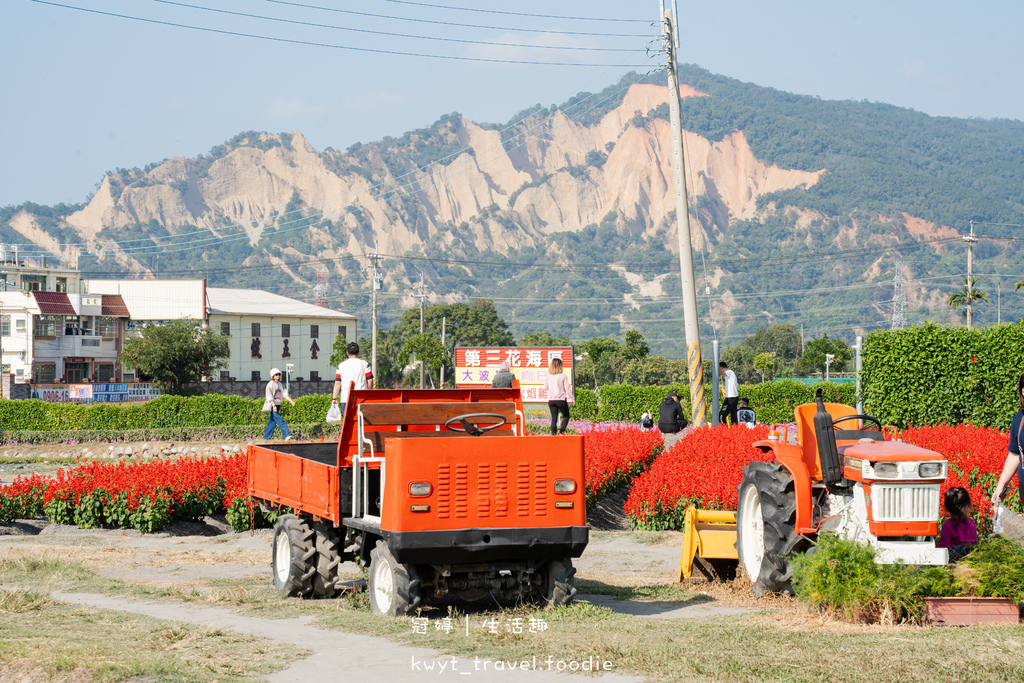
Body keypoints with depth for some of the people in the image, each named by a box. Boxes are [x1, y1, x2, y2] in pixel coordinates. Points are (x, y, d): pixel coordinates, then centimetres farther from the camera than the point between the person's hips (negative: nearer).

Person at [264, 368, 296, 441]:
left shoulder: (280, 385, 15)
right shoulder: (270, 384, -8)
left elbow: (285, 394, 12)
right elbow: (269, 396, -14)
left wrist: (291, 401, -2)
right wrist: (274, 406, -23)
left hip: (278, 405, 7)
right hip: (272, 405, -7)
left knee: (272, 421, 9)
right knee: (280, 420, -16)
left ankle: (266, 437, 15)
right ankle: (287, 435, -26)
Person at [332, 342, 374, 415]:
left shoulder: (341, 365, 6)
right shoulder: (364, 364, 3)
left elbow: (337, 383, 4)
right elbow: (370, 381, 1)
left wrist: (334, 398, 8)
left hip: (345, 399, 1)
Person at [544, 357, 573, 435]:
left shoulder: (548, 376, 1)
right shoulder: (563, 376, -9)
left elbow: (545, 388, 11)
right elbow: (567, 389, -7)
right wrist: (572, 398, 3)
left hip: (551, 400, 3)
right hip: (561, 400, -3)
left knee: (554, 418, 8)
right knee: (566, 416, 12)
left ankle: (553, 433, 0)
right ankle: (561, 431, -4)